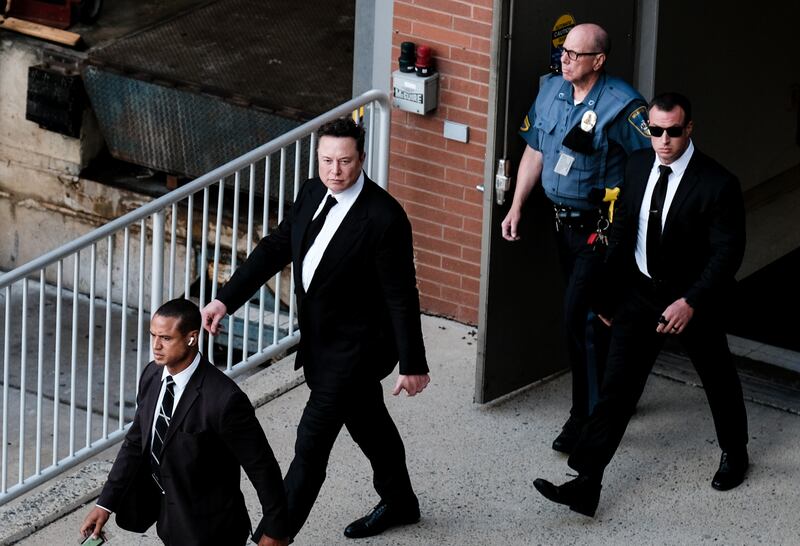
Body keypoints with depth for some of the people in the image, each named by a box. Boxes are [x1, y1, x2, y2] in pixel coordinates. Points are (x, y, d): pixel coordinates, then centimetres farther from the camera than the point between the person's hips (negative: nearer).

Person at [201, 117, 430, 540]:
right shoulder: (313, 194, -3)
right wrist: (226, 299, -5)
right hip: (321, 341, 8)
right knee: (367, 422, 26)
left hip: (356, 347, -8)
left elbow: (402, 296, -21)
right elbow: (275, 249, 4)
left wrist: (413, 365, -16)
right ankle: (398, 502, 46)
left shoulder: (384, 218, -25)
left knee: (312, 441, -6)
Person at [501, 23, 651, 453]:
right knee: (594, 315, 18)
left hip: (602, 227, -7)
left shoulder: (621, 106, -19)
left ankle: (586, 418, -1)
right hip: (565, 221, 7)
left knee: (579, 317, -10)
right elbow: (535, 151, 15)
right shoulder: (551, 91, 4)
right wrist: (516, 207, 12)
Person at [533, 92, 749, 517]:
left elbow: (727, 252, -20)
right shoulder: (638, 166, -5)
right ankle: (586, 484, -8)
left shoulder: (717, 184, -22)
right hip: (640, 291, 3)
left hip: (694, 298, -3)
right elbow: (622, 231, 6)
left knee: (718, 380, 20)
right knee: (616, 387, -4)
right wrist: (609, 291, 9)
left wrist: (691, 302, -27)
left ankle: (734, 453, 47)